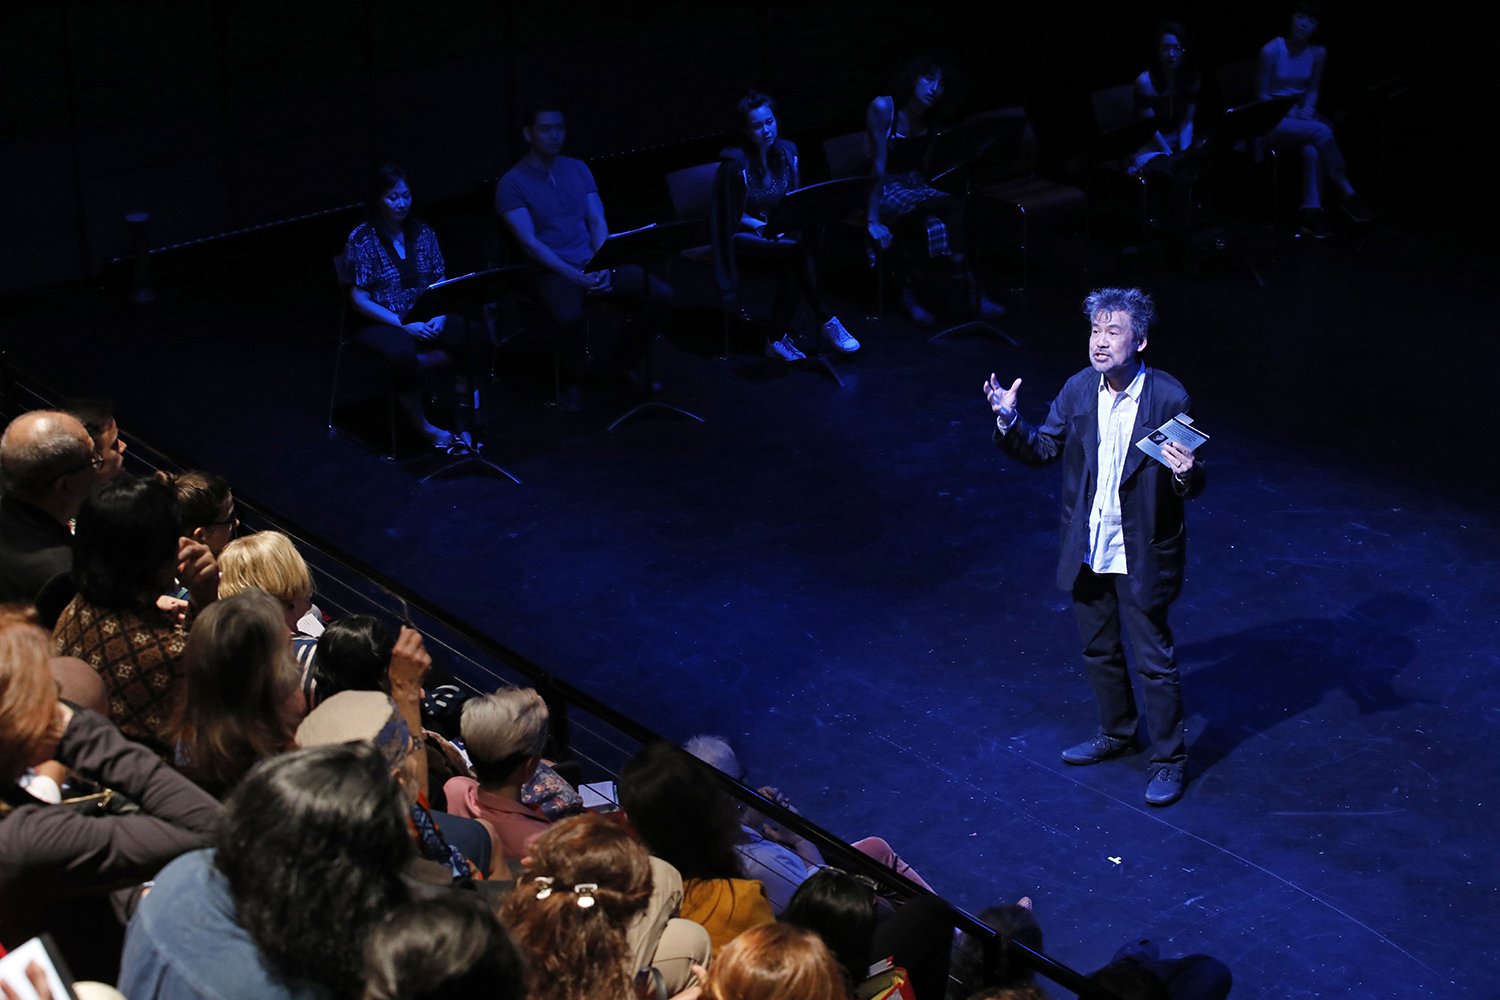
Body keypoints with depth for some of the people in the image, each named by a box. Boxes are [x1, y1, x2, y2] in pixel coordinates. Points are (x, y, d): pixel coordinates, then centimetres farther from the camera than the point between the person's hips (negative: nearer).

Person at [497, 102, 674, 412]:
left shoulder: (578, 169, 13)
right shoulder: (511, 183, -5)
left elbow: (598, 222, 9)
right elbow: (529, 242, -12)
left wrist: (603, 265, -10)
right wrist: (575, 276, -21)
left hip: (593, 262, 5)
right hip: (551, 270, -5)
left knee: (661, 295, -13)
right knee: (569, 316, -38)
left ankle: (625, 364, 8)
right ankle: (570, 383, -9)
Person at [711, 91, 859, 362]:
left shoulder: (787, 152, 3)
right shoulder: (734, 162, -15)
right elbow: (733, 216, -11)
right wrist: (764, 227, -19)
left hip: (779, 233, 5)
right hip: (743, 237, -5)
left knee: (793, 266, -29)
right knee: (800, 251, -30)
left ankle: (778, 339, -20)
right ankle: (826, 323, -21)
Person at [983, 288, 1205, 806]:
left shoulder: (1169, 398, -17)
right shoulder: (1078, 389, -4)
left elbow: (1193, 482, -12)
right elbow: (1042, 449, 4)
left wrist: (1185, 475, -35)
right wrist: (1009, 419, -13)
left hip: (1142, 553, -5)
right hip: (1087, 549, 5)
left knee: (1155, 660, 6)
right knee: (1098, 649, 21)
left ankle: (1169, 759, 22)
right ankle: (1117, 733, 42)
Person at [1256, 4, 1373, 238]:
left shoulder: (1318, 53, 2)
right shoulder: (1272, 50, -12)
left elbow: (1313, 89, 14)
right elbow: (1261, 94, -6)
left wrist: (1308, 110, -7)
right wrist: (1287, 111, -17)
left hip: (1301, 115, 4)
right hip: (1274, 120, -4)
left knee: (1312, 149, -33)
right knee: (1321, 132, -32)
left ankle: (1312, 212, -33)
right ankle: (1348, 196, -25)